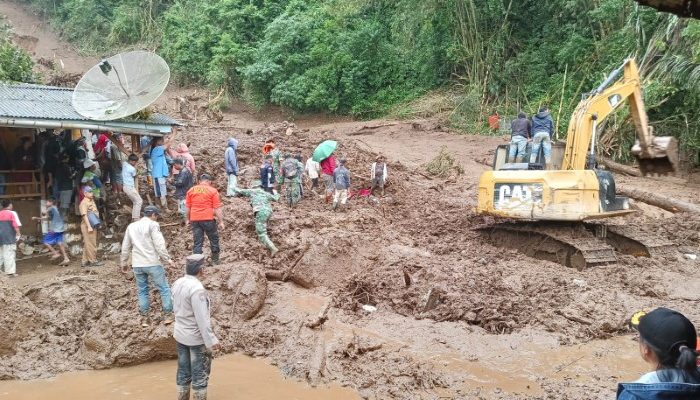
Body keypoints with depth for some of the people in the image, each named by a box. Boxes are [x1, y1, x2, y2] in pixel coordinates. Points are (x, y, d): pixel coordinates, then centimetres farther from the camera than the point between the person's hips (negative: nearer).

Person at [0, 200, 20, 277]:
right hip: (9, 237, -6)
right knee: (9, 254, -4)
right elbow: (15, 225, -15)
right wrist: (18, 234, -6)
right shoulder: (11, 213, -10)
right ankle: (10, 272, -4)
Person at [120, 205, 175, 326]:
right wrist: (167, 258, -9)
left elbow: (125, 247, 19)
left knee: (142, 290, 14)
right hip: (152, 263, -5)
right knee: (164, 288, 4)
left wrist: (124, 262, 28)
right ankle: (168, 315, 5)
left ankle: (144, 318, 16)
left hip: (137, 264, 6)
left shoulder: (131, 226, 15)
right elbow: (159, 244, -13)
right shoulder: (152, 225, -4)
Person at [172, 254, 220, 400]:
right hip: (197, 337, -8)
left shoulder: (177, 283, -1)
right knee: (200, 373, 7)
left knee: (183, 371, 18)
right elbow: (202, 318, -26)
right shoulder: (197, 288, -26)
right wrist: (211, 340, -21)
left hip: (180, 334, 8)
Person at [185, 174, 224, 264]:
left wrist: (188, 219, 22)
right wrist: (221, 221, -3)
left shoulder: (191, 190, 8)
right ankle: (215, 260, 20)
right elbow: (217, 208, -6)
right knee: (214, 239, 13)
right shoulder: (213, 190, -2)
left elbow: (188, 207, 11)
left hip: (194, 219, 3)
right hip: (208, 218, -3)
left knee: (197, 242, 6)